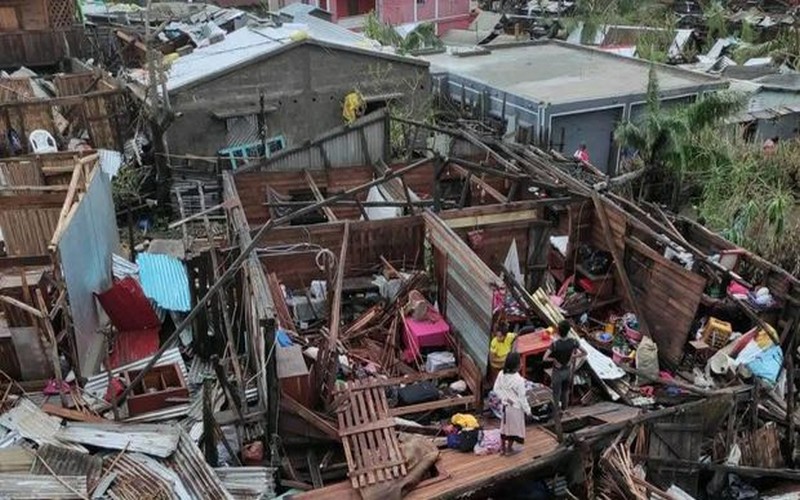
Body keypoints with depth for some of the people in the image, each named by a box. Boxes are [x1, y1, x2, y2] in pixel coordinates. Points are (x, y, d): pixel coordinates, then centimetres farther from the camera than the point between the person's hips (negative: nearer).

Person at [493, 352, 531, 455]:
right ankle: (509, 449, 28)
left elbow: (496, 389, -4)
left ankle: (503, 448, 33)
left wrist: (504, 398, 1)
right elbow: (522, 397, -20)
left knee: (504, 425, 20)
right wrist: (527, 410, -8)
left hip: (505, 405, 6)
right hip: (515, 407, -6)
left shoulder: (501, 374, -12)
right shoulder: (519, 380, -28)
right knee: (514, 427, 15)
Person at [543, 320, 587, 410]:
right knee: (565, 390, 26)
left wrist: (554, 359, -16)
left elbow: (545, 358, -34)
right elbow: (584, 353, -8)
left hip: (557, 372, -4)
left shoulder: (555, 344, -31)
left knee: (556, 392, 16)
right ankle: (564, 408, 45)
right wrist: (573, 357, -2)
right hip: (568, 370, 4)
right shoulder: (573, 342, -20)